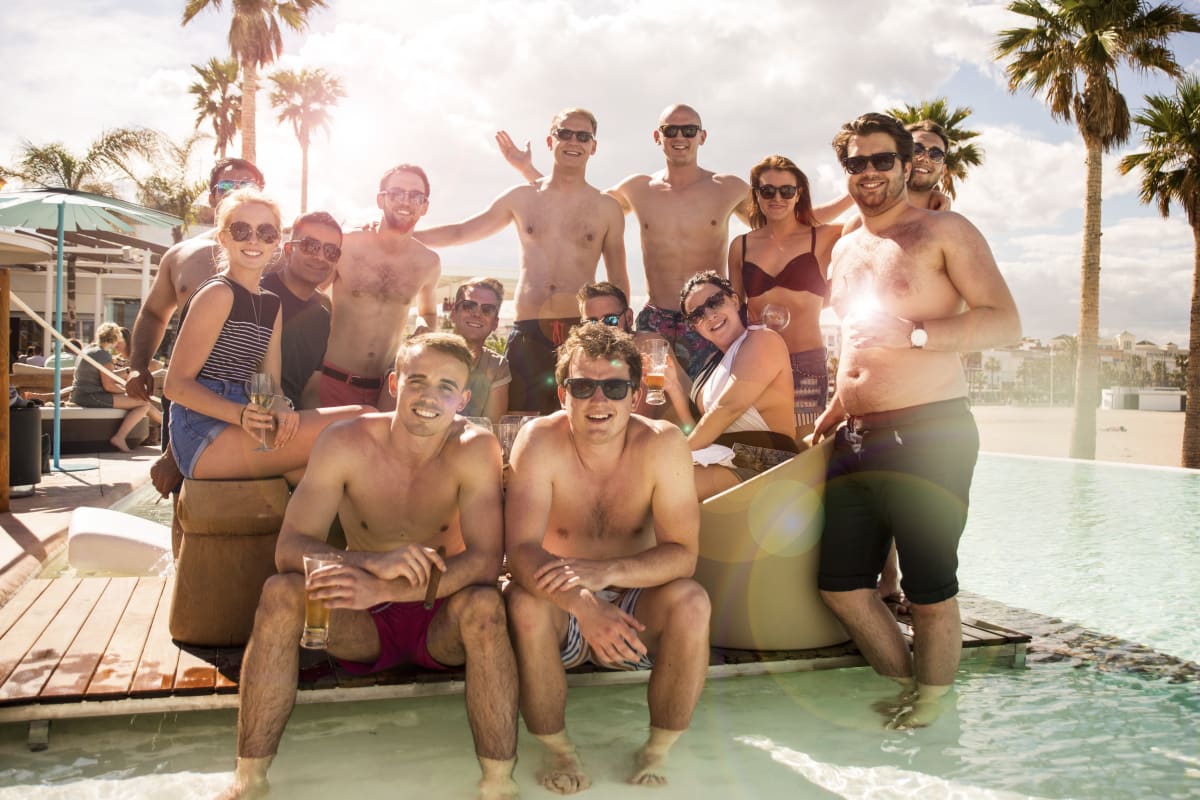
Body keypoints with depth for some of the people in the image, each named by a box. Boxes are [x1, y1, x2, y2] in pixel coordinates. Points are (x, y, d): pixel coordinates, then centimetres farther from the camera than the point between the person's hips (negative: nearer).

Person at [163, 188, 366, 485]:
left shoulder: (271, 305, 17)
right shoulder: (218, 293, -7)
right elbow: (176, 384, -11)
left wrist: (280, 410, -14)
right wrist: (241, 414, -27)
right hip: (204, 436, -8)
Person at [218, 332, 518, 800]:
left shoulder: (475, 448, -17)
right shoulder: (345, 443, -14)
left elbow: (485, 559, -26)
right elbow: (290, 546, -21)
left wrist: (384, 590, -40)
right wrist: (374, 562, -41)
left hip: (442, 622, -1)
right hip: (363, 625, 2)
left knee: (483, 604, -33)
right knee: (280, 592, -24)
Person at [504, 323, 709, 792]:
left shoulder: (662, 444, -16)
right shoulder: (539, 441, -18)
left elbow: (683, 554, -19)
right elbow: (521, 550, -27)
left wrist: (606, 571, -37)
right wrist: (584, 605, -45)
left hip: (632, 611, 1)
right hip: (561, 613, 0)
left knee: (691, 601, -28)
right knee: (524, 602, -31)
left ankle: (659, 750, -5)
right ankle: (557, 750, -7)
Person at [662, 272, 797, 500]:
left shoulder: (762, 340, -4)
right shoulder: (715, 361, 21)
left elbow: (729, 407, -15)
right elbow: (699, 432, 15)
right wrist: (673, 386, 6)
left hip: (761, 469, -8)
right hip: (718, 462, 8)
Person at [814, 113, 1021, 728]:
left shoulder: (943, 231, -1)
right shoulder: (845, 250, 20)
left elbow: (1005, 322, -11)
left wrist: (913, 334, -21)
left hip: (929, 434, -7)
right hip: (855, 440, 7)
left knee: (929, 591, 0)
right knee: (840, 584, 9)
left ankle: (929, 705, 23)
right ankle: (904, 683, 30)